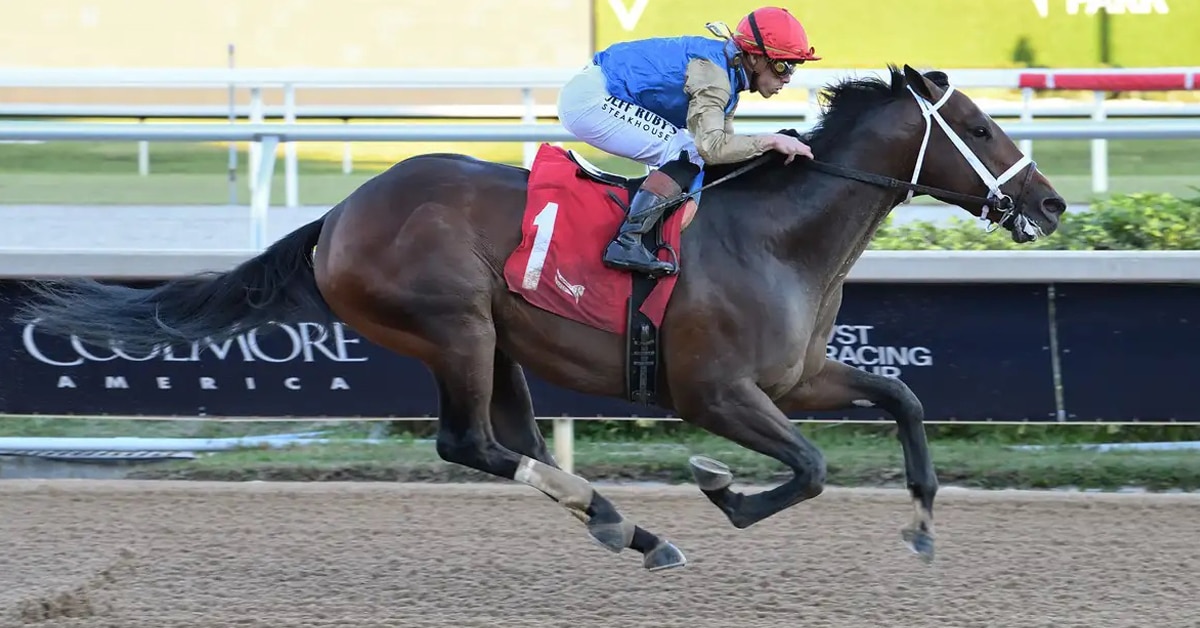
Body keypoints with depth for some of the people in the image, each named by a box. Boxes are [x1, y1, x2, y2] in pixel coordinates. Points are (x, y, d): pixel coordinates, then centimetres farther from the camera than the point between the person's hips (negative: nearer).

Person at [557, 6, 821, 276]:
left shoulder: (728, 74, 9)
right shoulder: (711, 73, -21)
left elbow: (725, 145, 11)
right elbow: (711, 146, -32)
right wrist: (770, 141, -24)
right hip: (589, 100, -10)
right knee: (689, 152, -16)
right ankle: (626, 242, -23)